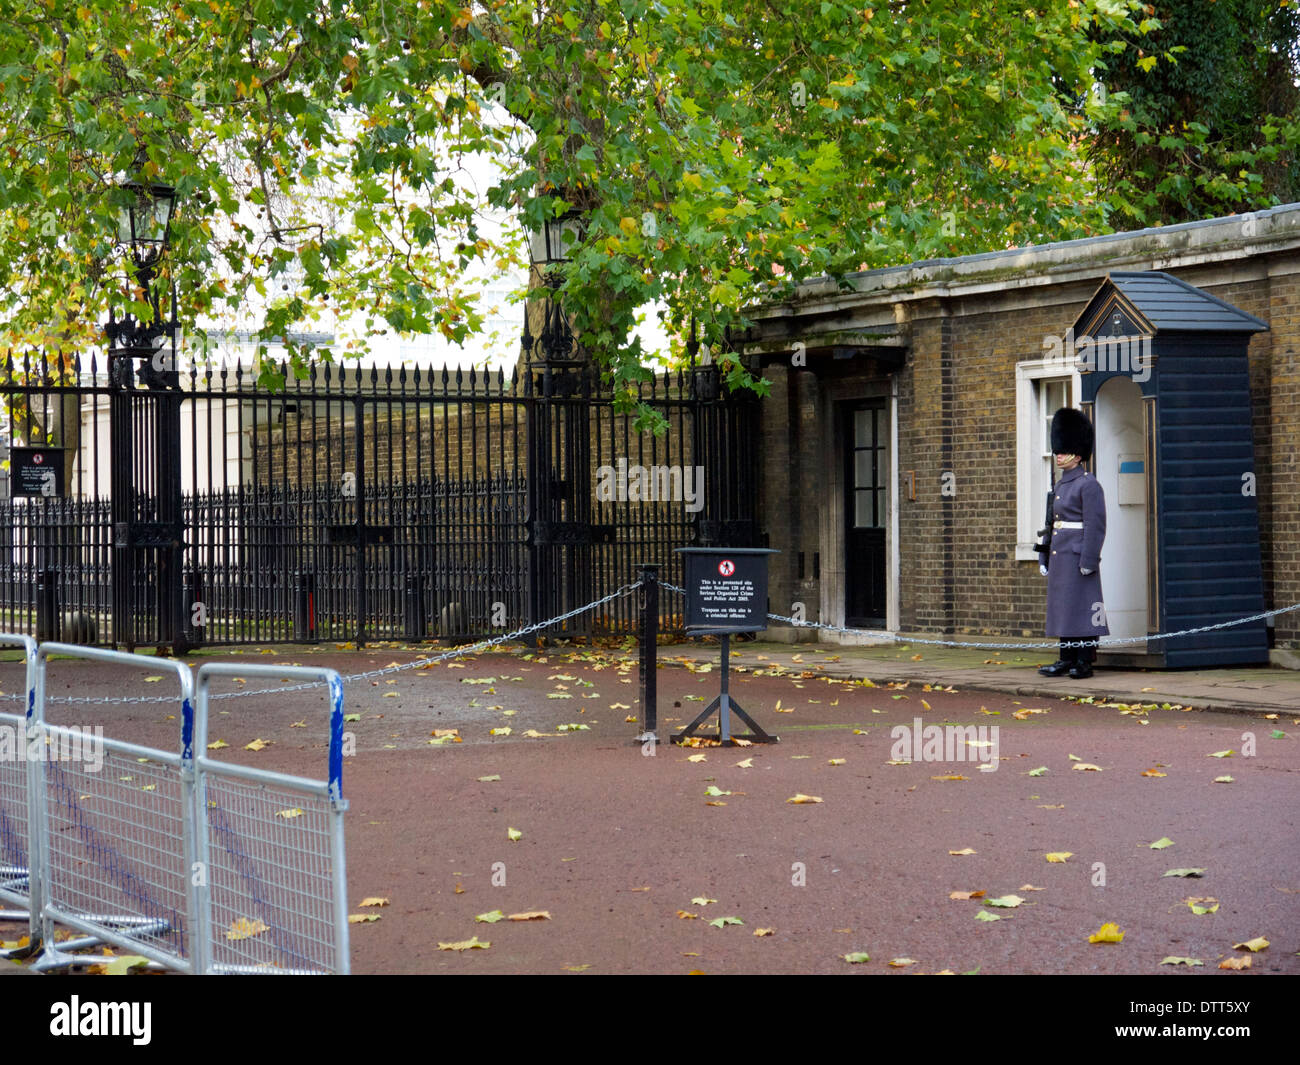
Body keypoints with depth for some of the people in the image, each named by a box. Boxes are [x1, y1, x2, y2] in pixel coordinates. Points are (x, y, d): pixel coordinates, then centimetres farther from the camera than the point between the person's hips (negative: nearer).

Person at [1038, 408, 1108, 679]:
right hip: (1060, 556, 9)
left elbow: (1095, 526, -14)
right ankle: (1067, 660, 14)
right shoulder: (1061, 485, 17)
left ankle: (1085, 662, -2)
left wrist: (1088, 562, -19)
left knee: (1082, 609, -6)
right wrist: (1046, 560, 19)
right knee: (1062, 610, 9)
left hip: (1078, 555, -9)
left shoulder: (1088, 485, -10)